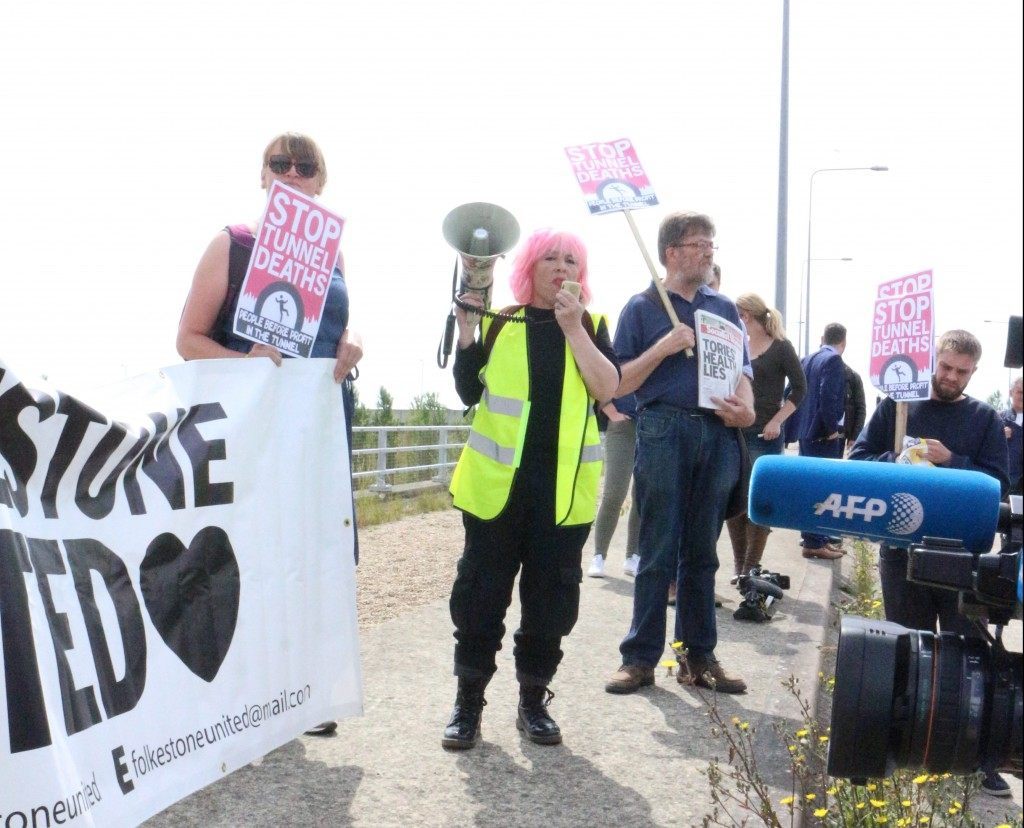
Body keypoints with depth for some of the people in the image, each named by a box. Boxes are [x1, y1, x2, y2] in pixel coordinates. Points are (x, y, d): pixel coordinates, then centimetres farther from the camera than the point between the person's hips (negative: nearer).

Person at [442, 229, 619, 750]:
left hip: (565, 485, 1)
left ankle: (533, 700, 22)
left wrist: (572, 327, -11)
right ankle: (468, 702, 16)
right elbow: (468, 390, -1)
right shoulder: (499, 322, 7)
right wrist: (466, 324, -8)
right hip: (498, 479, -1)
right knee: (481, 590, 3)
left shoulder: (591, 325, 9)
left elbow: (607, 388, -7)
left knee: (551, 594, 6)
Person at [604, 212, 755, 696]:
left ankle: (699, 657, 16)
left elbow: (742, 370, 16)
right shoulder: (642, 307, 5)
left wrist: (745, 407, -6)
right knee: (658, 553, -2)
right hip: (664, 432, -3)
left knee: (701, 552, 9)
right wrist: (664, 347, -11)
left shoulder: (724, 309, 17)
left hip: (718, 435, 4)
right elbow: (618, 384, 1)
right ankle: (640, 657, 6)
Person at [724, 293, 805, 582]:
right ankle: (739, 565, 16)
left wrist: (777, 421, -11)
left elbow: (800, 388, -2)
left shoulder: (781, 347, -3)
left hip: (764, 436, -4)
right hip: (734, 432, 4)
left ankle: (751, 568, 9)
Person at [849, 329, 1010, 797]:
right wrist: (896, 461, -17)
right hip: (902, 546, 0)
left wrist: (950, 461, -16)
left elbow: (998, 482, -2)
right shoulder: (896, 405, 5)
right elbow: (858, 459, 2)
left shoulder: (985, 419, 6)